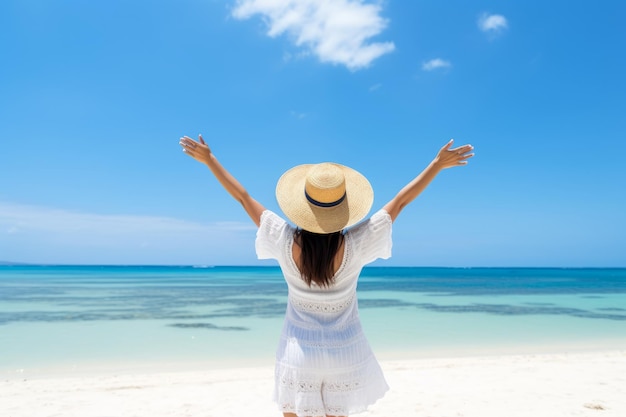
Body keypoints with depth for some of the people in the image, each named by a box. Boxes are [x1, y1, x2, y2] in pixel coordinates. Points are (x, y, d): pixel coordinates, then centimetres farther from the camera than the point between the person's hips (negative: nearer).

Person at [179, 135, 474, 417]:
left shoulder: (285, 242, -20)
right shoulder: (355, 245, -22)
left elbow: (242, 197, -10)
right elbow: (400, 201, -13)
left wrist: (208, 159, 2)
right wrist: (438, 164, -3)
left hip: (298, 353, 0)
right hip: (345, 353, 0)